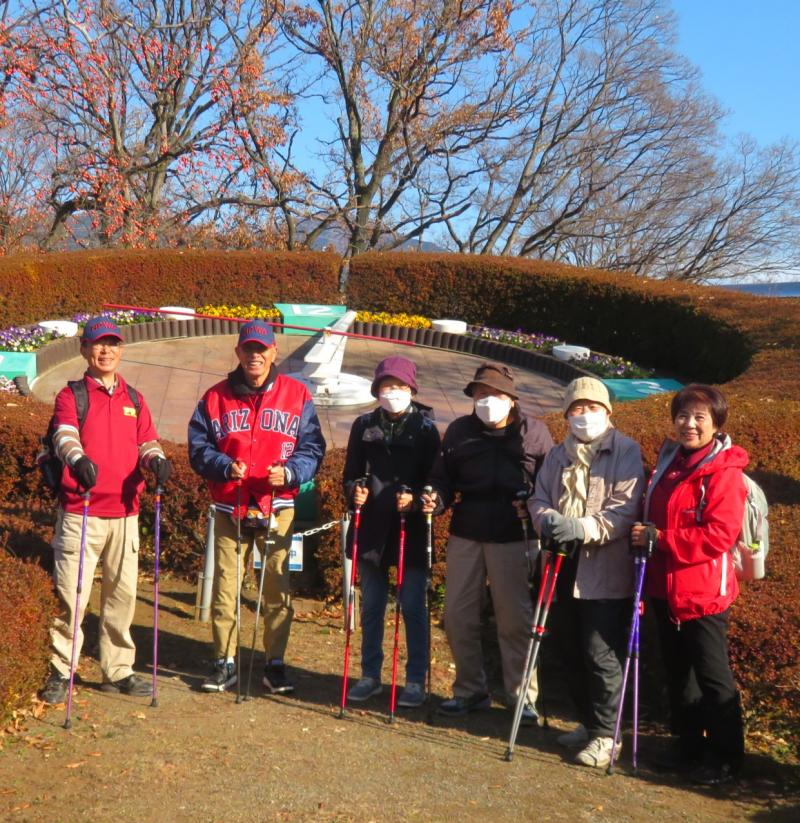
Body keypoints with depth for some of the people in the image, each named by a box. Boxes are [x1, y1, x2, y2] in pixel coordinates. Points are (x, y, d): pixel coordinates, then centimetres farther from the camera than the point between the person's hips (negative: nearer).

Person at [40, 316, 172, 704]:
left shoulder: (134, 399, 16)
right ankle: (61, 672, 10)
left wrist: (157, 460, -15)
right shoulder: (71, 395, 2)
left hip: (125, 512, 4)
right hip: (80, 512, -4)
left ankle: (118, 670, 21)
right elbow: (64, 435, -16)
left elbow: (147, 441, 9)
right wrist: (78, 459, -38)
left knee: (122, 593, 9)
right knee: (71, 593, -4)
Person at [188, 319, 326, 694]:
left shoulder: (297, 395, 5)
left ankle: (275, 664, 14)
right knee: (224, 586, 4)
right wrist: (225, 467, -13)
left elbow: (313, 448, 4)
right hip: (229, 508, 1)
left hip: (277, 508, -1)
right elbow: (198, 448, 6)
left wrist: (289, 472, -15)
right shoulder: (216, 397, 7)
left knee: (278, 587, 2)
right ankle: (224, 663, 17)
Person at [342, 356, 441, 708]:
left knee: (413, 606, 3)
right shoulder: (364, 425, 6)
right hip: (371, 528, 3)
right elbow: (350, 473, 11)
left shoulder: (425, 428, -1)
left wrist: (415, 499, -19)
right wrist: (354, 490, -10)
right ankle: (370, 675, 25)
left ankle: (416, 679, 14)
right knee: (371, 606, 12)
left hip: (411, 530, -3)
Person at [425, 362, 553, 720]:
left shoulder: (534, 432, -1)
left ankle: (522, 696, 16)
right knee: (458, 616, 7)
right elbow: (443, 478, 12)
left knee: (515, 619, 2)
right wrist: (437, 498, -9)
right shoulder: (459, 431, 7)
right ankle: (470, 689, 23)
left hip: (511, 539, -3)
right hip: (465, 534, 4)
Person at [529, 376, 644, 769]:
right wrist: (548, 520, -12)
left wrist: (583, 528, -25)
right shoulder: (558, 455, 15)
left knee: (602, 655, -4)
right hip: (564, 568, 6)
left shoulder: (626, 452, -4)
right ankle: (588, 722, 30)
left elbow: (625, 508, -13)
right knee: (571, 652, 14)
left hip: (606, 572, -6)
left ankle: (605, 735, 9)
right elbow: (539, 498, 11)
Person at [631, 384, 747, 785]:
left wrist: (660, 538, -22)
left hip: (703, 591, -8)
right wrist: (644, 537, 7)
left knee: (712, 676, 4)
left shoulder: (724, 472, -15)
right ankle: (688, 743, 32)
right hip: (664, 586, 8)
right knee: (677, 671, 18)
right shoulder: (668, 461, 10)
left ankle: (726, 755, 19)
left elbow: (719, 534, -23)